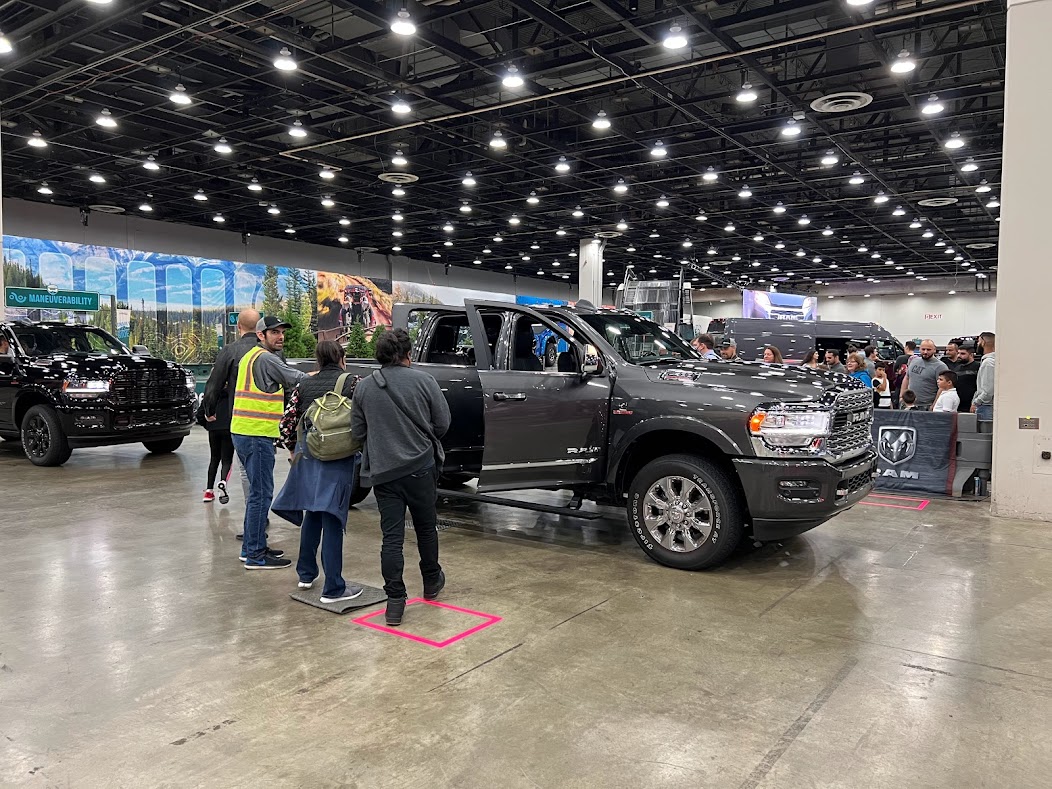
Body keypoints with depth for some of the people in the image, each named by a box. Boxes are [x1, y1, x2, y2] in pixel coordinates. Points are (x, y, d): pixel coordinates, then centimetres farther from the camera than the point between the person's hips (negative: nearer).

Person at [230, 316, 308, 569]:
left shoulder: (250, 356, 19)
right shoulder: (265, 358, -13)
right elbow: (297, 380, -15)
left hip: (245, 432, 11)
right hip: (257, 435, -11)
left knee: (258, 492, 18)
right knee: (261, 494, -5)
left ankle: (252, 547, 26)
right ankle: (255, 555, 1)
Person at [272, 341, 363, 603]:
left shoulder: (303, 386, 7)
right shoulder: (353, 383, -3)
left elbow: (287, 423, 5)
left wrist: (294, 449, 19)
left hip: (307, 456, 4)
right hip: (339, 459, -4)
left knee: (312, 514, 20)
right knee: (331, 519, -2)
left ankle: (306, 574, 32)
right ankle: (333, 588, 1)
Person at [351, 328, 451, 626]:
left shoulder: (364, 387, -1)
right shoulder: (423, 381, -8)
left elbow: (358, 431, 4)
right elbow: (442, 423, -4)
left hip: (382, 471, 1)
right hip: (420, 467, -1)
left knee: (391, 536, 5)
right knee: (426, 528, 18)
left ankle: (395, 601, 5)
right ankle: (431, 582, 36)